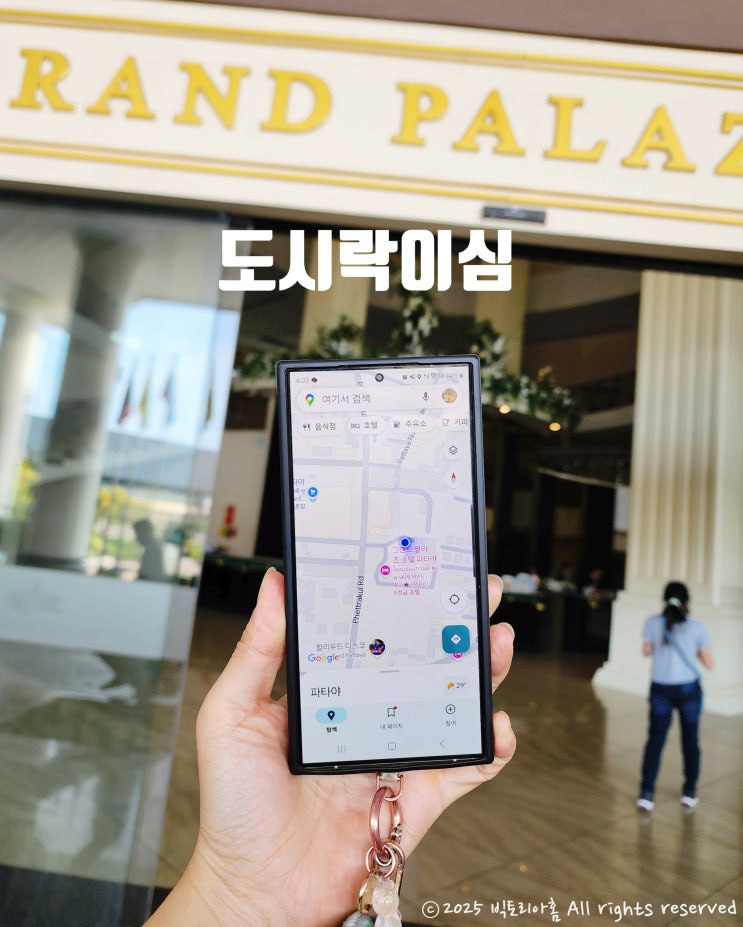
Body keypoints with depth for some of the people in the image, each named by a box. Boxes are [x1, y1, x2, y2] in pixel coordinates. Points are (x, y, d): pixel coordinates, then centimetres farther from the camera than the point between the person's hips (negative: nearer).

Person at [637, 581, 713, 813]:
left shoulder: (654, 622, -8)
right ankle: (689, 793, 27)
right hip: (689, 689, 0)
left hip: (660, 689, 0)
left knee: (655, 739, 7)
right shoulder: (697, 627, -9)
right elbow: (709, 664, -3)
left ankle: (646, 794, 5)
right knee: (690, 739, 16)